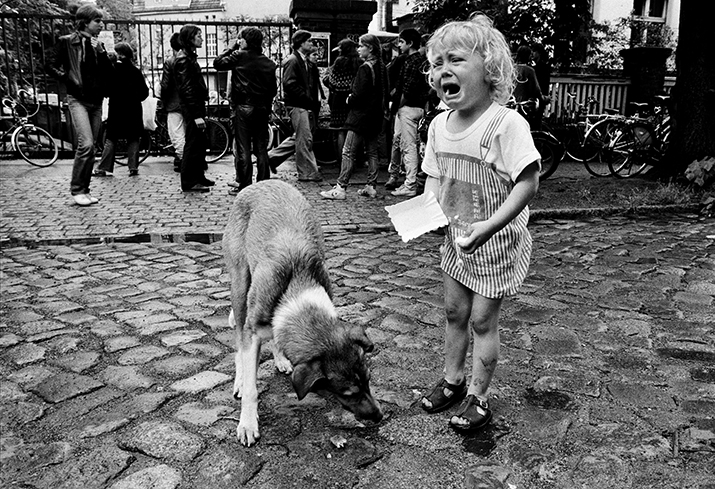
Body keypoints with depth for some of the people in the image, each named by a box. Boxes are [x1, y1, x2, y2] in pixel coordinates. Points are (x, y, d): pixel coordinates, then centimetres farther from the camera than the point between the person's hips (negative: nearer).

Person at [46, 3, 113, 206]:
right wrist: (69, 81, -10)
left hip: (96, 101, 6)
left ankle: (84, 189, 13)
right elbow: (51, 65, -2)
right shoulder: (68, 42, -2)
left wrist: (101, 52, -6)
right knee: (86, 144, -18)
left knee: (89, 147, 6)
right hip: (78, 99, -6)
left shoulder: (98, 44, 13)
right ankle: (77, 189, -7)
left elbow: (109, 73, 6)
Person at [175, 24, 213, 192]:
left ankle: (199, 177, 26)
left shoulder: (189, 57, 17)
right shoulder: (183, 59, -14)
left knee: (200, 143, 15)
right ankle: (188, 182, 1)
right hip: (191, 108, -10)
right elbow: (187, 89, -20)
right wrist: (196, 115, -23)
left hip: (196, 105, 10)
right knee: (193, 144, -5)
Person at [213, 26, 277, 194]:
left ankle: (244, 185, 1)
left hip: (243, 107, -5)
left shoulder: (239, 56, -6)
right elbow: (273, 89, 12)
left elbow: (218, 63, 1)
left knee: (243, 149, -1)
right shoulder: (268, 63, 9)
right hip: (262, 109, 5)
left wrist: (232, 48, 6)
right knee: (261, 149, 9)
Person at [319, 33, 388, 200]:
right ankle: (371, 186, 15)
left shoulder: (365, 68, -16)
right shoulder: (382, 67, 9)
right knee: (372, 152, 12)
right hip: (375, 117, 9)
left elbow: (359, 94, -20)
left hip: (361, 116, -9)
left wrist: (349, 100, -2)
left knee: (349, 153, -6)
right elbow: (385, 92, 14)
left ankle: (340, 188, -5)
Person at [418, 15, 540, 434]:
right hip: (457, 237, 7)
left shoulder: (506, 123, -24)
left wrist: (489, 226, -34)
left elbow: (528, 182, -27)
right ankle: (453, 380, 37)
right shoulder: (440, 124, -1)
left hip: (497, 241, -6)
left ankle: (478, 398, 22)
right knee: (455, 312, 17)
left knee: (483, 320, 4)